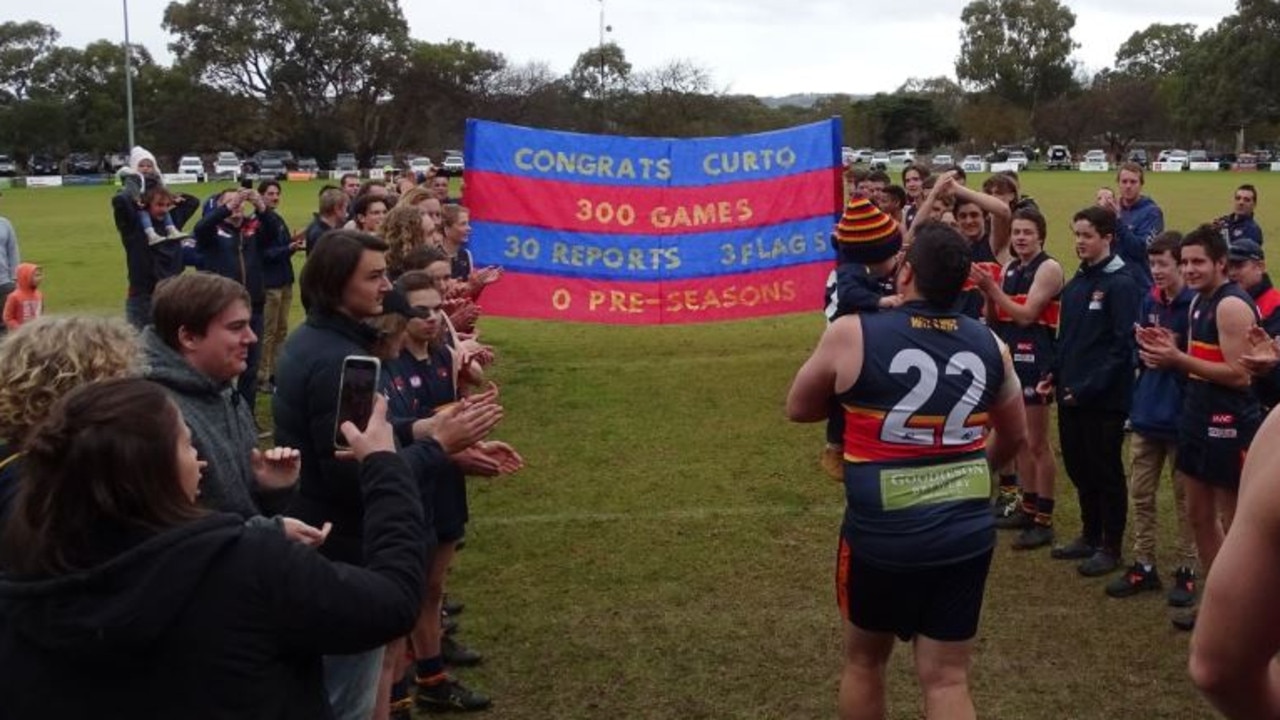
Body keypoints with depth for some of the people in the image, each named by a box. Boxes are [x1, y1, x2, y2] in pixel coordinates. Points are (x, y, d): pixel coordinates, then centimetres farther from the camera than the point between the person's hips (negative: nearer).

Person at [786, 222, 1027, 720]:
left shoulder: (852, 334, -11)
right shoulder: (989, 345, 1)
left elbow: (798, 409, 6)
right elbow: (1014, 437, 18)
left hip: (881, 535, -2)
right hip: (967, 535, 3)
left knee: (864, 660, 20)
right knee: (947, 680, 9)